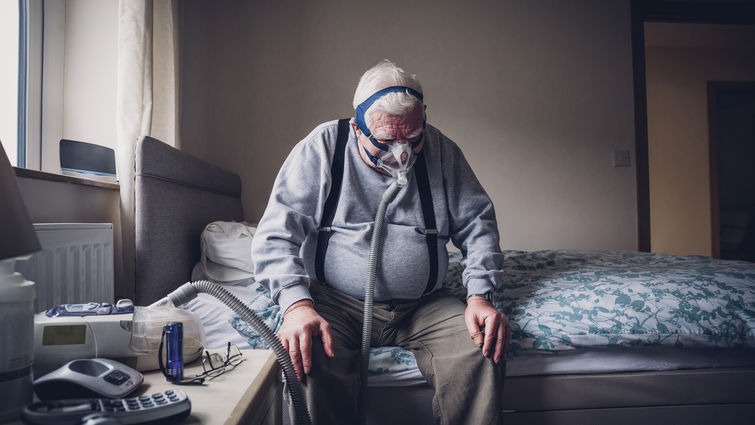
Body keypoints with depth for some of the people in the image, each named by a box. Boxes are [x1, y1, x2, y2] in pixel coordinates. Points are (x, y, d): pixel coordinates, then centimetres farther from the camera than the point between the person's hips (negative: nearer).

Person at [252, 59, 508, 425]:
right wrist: (297, 305, -25)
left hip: (424, 305, 3)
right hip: (334, 302, -2)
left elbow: (477, 224, 8)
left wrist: (479, 296, -8)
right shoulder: (321, 148, -4)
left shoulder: (440, 151, 4)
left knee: (484, 352, -23)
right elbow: (275, 236, -8)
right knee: (305, 358, -33)